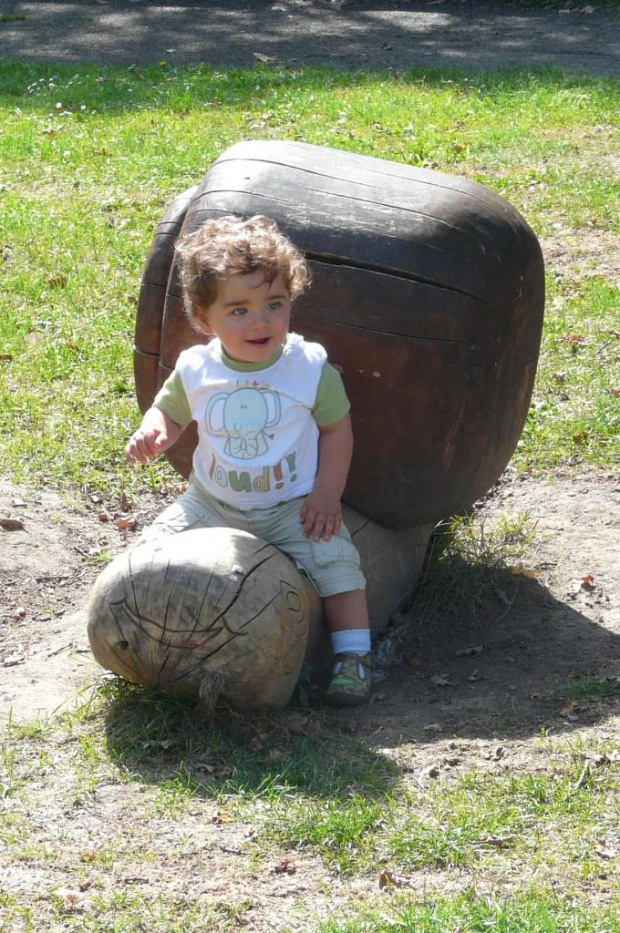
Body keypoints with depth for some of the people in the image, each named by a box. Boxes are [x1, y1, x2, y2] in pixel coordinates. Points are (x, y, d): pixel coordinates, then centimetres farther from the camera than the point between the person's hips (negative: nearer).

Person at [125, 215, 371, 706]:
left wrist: (328, 493, -12)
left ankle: (353, 656, -12)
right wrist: (153, 432, -15)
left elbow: (337, 428, -2)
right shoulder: (196, 371, -8)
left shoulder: (310, 367, -13)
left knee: (334, 560, -22)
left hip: (294, 505, -2)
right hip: (213, 504, 2)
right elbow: (169, 411, 10)